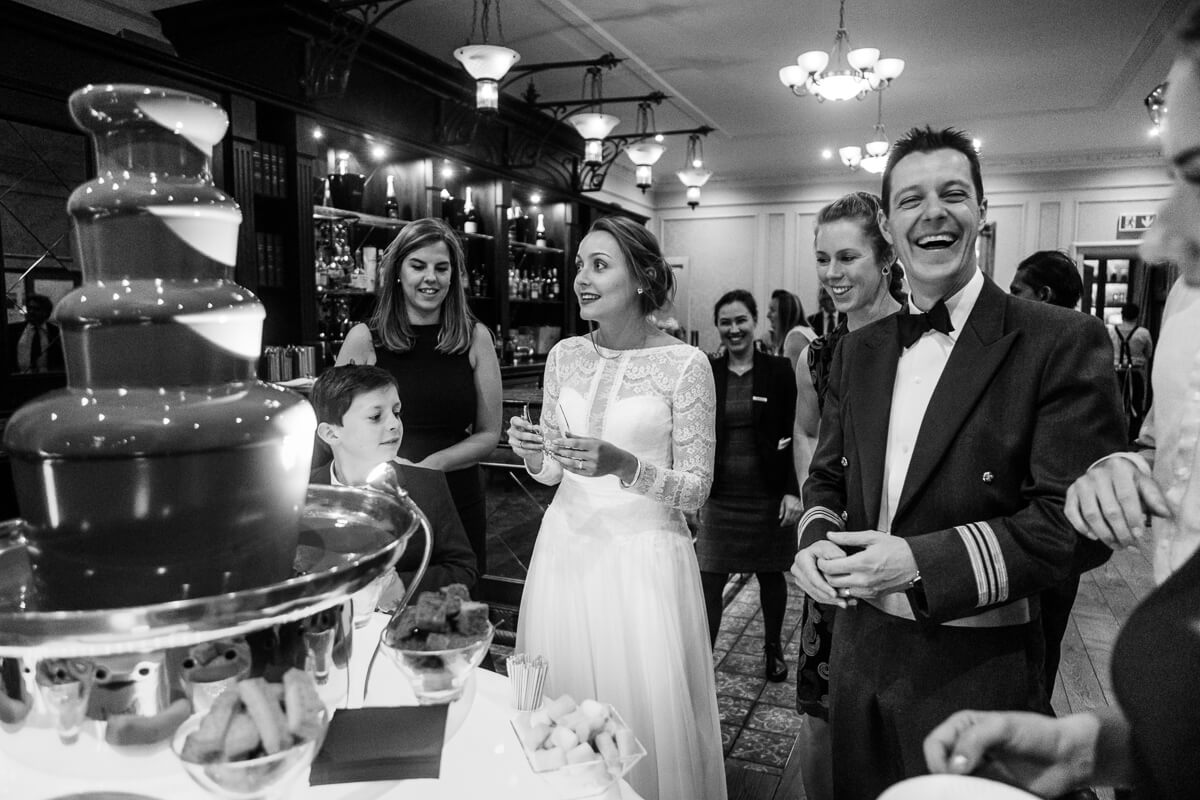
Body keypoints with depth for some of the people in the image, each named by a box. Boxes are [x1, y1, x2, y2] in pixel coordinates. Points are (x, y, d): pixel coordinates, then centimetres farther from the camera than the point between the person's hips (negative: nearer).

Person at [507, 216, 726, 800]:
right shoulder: (565, 356, 4)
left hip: (643, 553, -4)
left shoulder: (684, 364, -10)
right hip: (568, 544, 4)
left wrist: (623, 466, -22)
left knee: (646, 708, 5)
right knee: (561, 699, 13)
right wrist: (533, 456, -10)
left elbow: (697, 488, -8)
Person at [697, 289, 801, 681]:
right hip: (720, 496, 1)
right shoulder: (707, 373, 0)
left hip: (769, 495, 0)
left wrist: (792, 491, -10)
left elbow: (795, 435, -4)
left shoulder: (779, 371, -4)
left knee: (771, 574, 16)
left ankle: (773, 648, 38)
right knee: (708, 581, -1)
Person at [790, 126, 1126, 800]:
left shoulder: (1064, 343, -12)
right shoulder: (858, 351, 7)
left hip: (977, 670, -5)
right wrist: (817, 539, -8)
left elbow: (1072, 520, -16)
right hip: (860, 651, 5)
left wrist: (919, 561, -23)